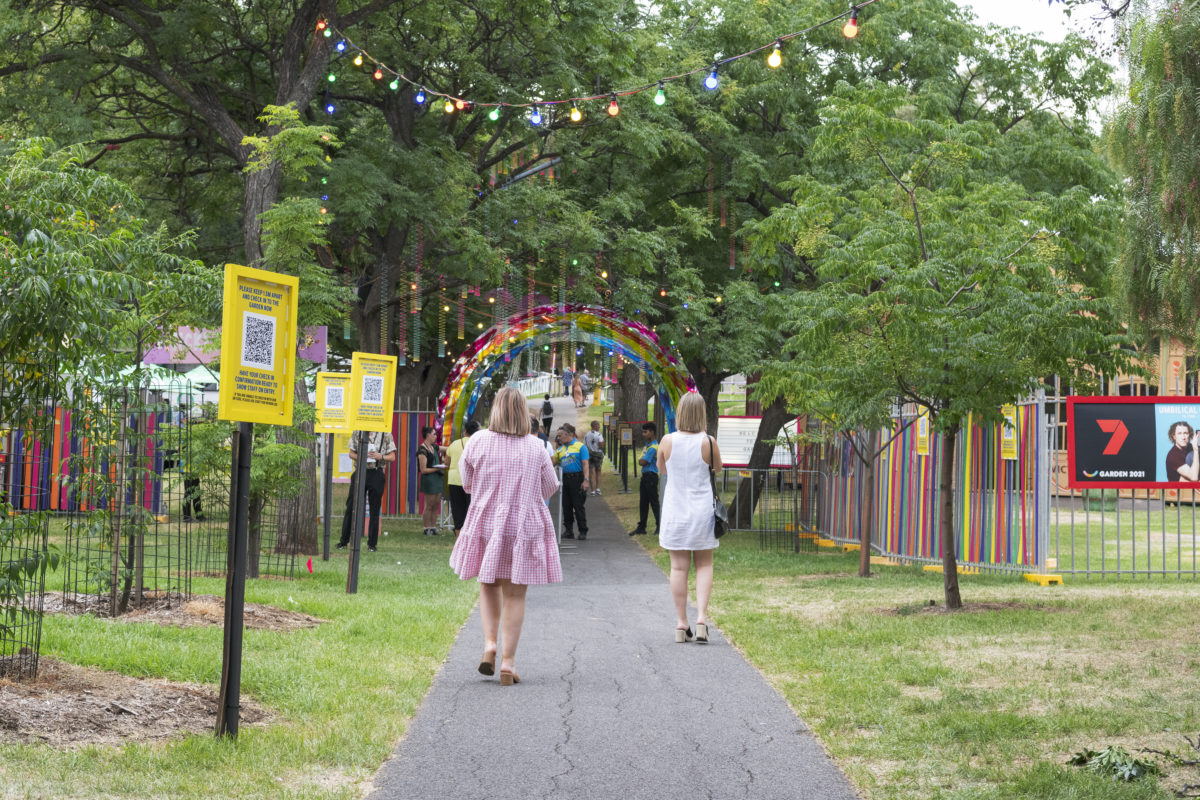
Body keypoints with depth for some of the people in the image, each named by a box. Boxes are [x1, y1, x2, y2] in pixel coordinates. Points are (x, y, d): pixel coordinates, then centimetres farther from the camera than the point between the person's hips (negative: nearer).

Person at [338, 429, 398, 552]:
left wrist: (380, 456, -15)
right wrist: (359, 457, -9)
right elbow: (351, 453, 13)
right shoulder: (357, 433, 7)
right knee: (351, 507, 2)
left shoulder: (386, 435, 2)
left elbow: (392, 457, 4)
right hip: (360, 471, 1)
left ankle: (372, 543, 11)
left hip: (376, 474, -1)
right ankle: (344, 541, 11)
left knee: (374, 509, 3)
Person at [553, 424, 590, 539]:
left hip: (577, 478, -6)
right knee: (566, 506, 7)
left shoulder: (580, 446, -4)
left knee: (578, 506, -4)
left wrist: (585, 480, -15)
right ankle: (568, 530, 15)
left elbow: (585, 464, -8)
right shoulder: (561, 449, 14)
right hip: (565, 478, 6)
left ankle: (583, 531, 2)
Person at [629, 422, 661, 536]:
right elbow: (640, 460, 20)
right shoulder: (647, 444, 12)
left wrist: (640, 460, 2)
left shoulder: (653, 447, -17)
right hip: (645, 475, 9)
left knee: (654, 502, -4)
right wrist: (641, 460, 1)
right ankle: (641, 527, 17)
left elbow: (642, 462, -17)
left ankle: (660, 526, 2)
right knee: (643, 503, 12)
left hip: (651, 476, -9)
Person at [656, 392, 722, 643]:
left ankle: (681, 623, 6)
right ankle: (701, 616, -5)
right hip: (702, 510, -1)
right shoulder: (708, 442, -10)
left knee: (678, 567, 5)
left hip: (675, 510, 1)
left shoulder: (667, 441, -7)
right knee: (704, 565, 9)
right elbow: (718, 468, 8)